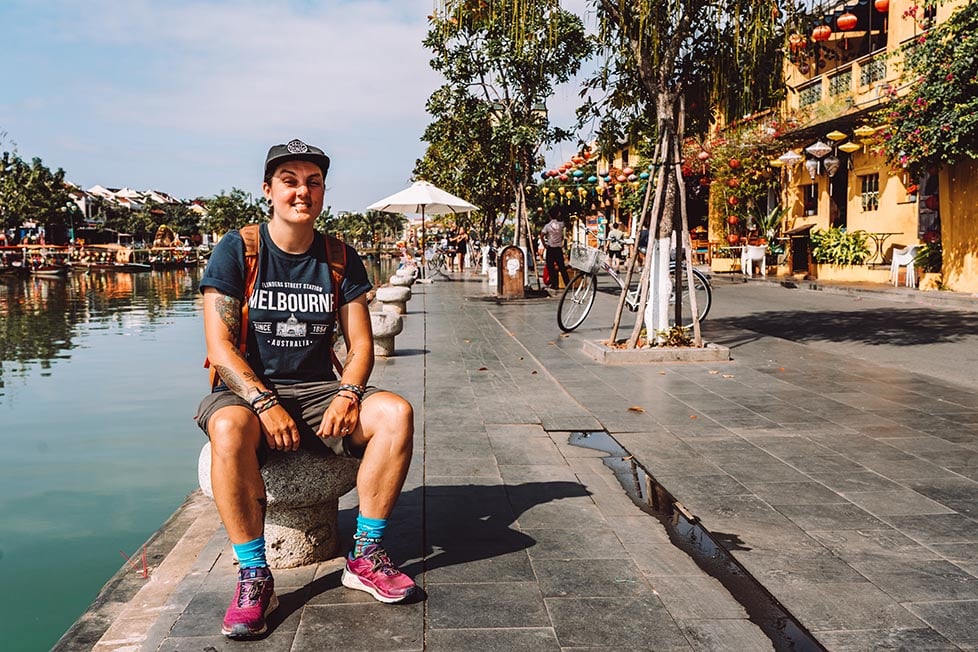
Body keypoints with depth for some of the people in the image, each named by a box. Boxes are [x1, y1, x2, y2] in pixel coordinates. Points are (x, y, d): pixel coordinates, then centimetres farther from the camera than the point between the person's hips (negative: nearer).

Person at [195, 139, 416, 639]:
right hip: (247, 389, -3)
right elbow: (219, 345, -11)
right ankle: (253, 575, -22)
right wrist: (265, 402, -26)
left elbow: (360, 344, 4)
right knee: (229, 429, -38)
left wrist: (348, 394, -18)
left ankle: (365, 556, -12)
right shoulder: (236, 251, -3)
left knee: (396, 413, -24)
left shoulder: (340, 258, 6)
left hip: (318, 391, 3)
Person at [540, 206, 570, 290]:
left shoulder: (547, 226, -8)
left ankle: (554, 284, 1)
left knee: (551, 267, 3)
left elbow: (542, 235, -18)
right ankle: (568, 283, 9)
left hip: (550, 249, -3)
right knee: (562, 266, 9)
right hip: (559, 248, 3)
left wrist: (544, 244, -7)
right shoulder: (561, 224, 0)